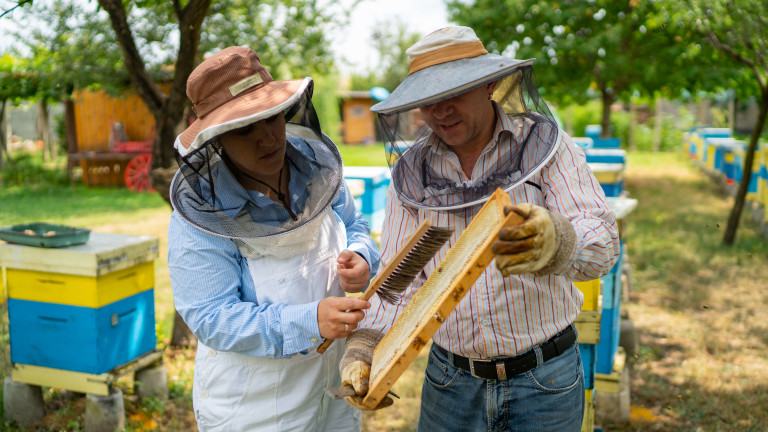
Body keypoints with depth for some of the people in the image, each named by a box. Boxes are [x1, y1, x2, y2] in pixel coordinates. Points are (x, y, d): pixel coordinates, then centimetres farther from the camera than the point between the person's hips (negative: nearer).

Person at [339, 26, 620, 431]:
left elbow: (603, 242, -19)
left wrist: (556, 241, -43)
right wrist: (364, 347, -19)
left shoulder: (545, 145, -8)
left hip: (544, 382, -1)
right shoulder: (412, 174, -1)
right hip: (450, 380, 2)